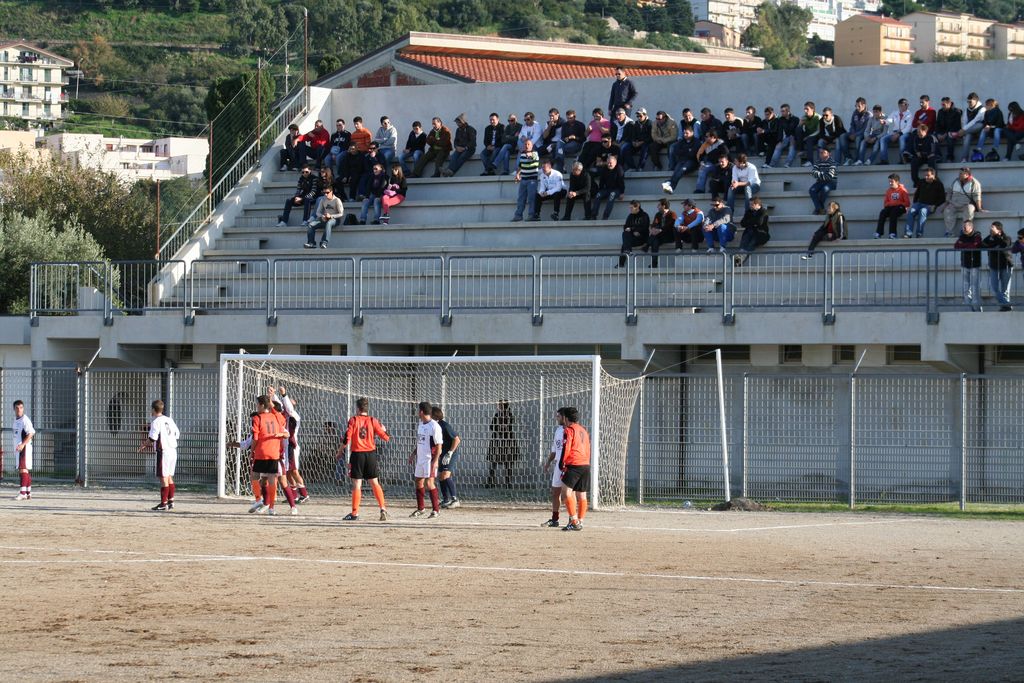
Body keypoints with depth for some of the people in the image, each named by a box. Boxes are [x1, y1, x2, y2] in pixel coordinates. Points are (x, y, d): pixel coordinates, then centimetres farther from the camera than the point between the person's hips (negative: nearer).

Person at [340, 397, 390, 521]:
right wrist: (383, 429, 24)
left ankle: (355, 513, 1)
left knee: (356, 484, 1)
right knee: (374, 483, 10)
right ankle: (383, 508, 1)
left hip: (357, 454, -2)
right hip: (371, 454, 2)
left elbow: (347, 437, -10)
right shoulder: (373, 421, 2)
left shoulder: (353, 420, -4)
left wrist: (340, 451, 3)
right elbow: (386, 437, 1)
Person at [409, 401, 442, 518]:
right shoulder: (421, 424, 12)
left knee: (429, 482, -14)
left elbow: (438, 445, -16)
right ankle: (420, 509, 26)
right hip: (420, 458, 9)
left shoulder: (434, 426, -15)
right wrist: (413, 454, 20)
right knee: (419, 482, 13)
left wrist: (435, 460, -21)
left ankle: (436, 509, -7)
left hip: (430, 459, -9)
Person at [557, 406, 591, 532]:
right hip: (586, 465, 9)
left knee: (566, 491, -12)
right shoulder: (583, 430, 21)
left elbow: (566, 448, -11)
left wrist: (561, 464, -1)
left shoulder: (569, 430, -4)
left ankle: (574, 521, -20)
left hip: (574, 465, -9)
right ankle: (580, 522, 14)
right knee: (581, 495, 10)